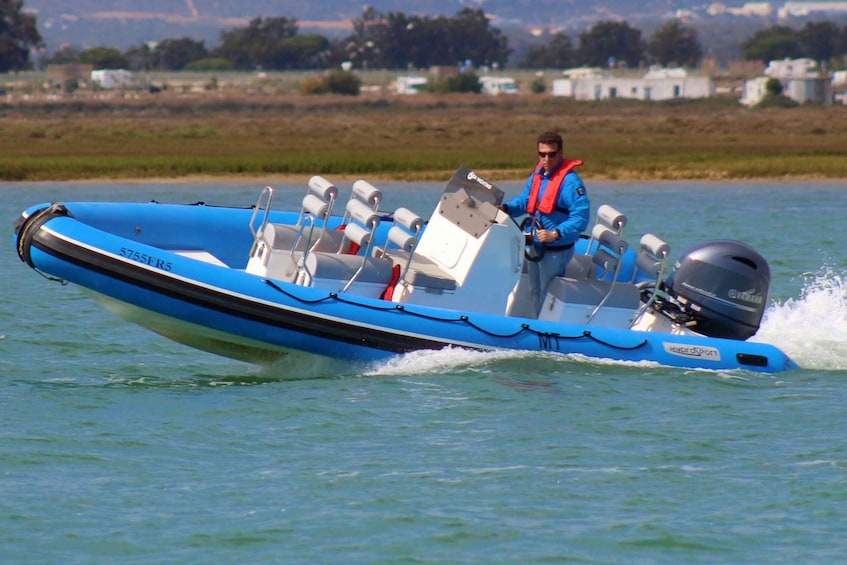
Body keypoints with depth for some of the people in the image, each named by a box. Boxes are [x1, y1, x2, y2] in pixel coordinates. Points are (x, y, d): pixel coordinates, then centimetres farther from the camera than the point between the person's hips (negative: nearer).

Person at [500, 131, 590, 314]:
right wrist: (506, 208, -1)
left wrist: (555, 234, -34)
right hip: (535, 247, 9)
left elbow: (580, 217, -26)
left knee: (547, 297, -2)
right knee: (534, 293, 20)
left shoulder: (570, 181, -21)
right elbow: (524, 200, 18)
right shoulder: (537, 174, 6)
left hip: (556, 250, -9)